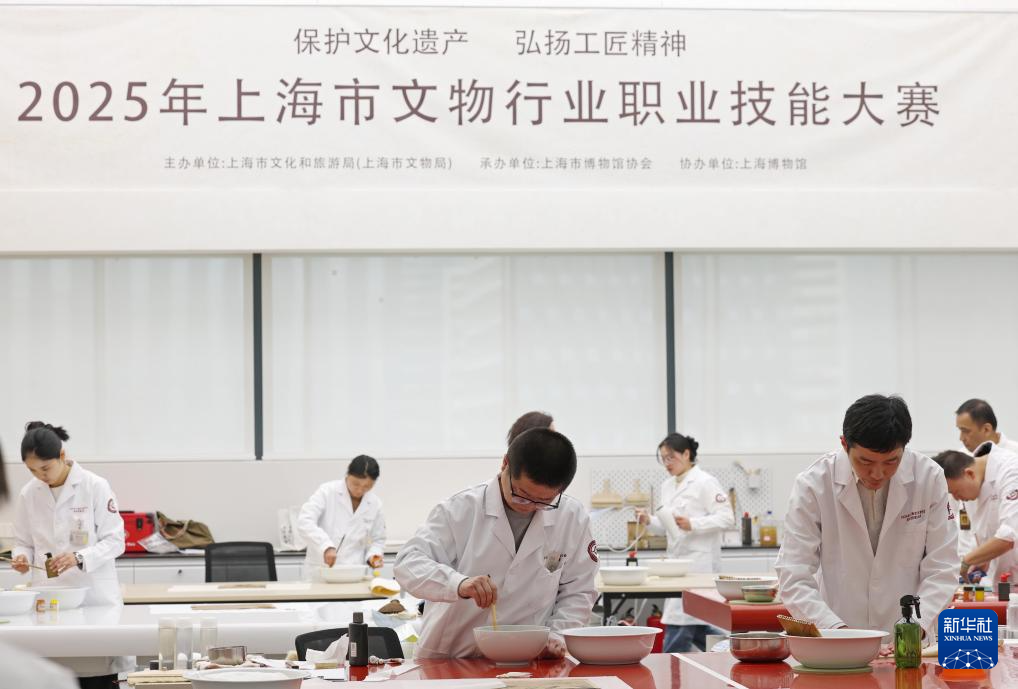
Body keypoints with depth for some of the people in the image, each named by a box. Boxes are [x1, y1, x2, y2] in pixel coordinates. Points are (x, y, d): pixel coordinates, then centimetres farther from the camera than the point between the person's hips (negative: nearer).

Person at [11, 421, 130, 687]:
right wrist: (22, 556, -9)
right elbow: (24, 542, 13)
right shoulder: (29, 494, 4)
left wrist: (80, 558, -21)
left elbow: (115, 541, -6)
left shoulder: (95, 486, -6)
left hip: (95, 594, -3)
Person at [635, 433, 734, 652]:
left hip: (699, 561, -9)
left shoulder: (705, 483, -8)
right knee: (694, 625, 11)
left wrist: (692, 524, -24)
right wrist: (649, 521, 0)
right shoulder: (668, 485, 15)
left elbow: (726, 518, -14)